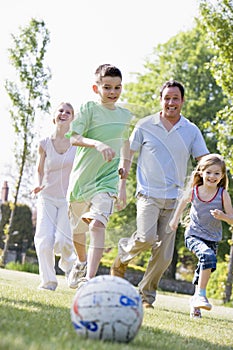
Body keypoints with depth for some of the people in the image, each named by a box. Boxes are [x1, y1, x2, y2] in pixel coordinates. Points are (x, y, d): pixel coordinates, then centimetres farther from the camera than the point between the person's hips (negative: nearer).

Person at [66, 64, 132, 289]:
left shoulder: (125, 116, 8)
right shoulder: (89, 108, -5)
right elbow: (73, 138, -18)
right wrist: (98, 144, -36)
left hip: (108, 178, 0)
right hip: (82, 175, 0)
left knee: (97, 224, -22)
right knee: (77, 229, 15)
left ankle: (90, 277, -29)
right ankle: (82, 262, 45)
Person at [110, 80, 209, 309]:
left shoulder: (191, 131, 6)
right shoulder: (145, 126, 2)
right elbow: (128, 155, 8)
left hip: (174, 199, 2)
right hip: (148, 194, -2)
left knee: (164, 255, 0)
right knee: (146, 238, -24)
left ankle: (146, 294, 16)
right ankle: (122, 257, 8)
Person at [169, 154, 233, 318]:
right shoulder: (193, 191, -7)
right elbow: (183, 201, 18)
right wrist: (175, 219, 23)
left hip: (212, 239, 2)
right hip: (193, 235, -2)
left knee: (204, 270, 9)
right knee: (208, 255, -29)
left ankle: (196, 303, 30)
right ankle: (201, 295, -23)